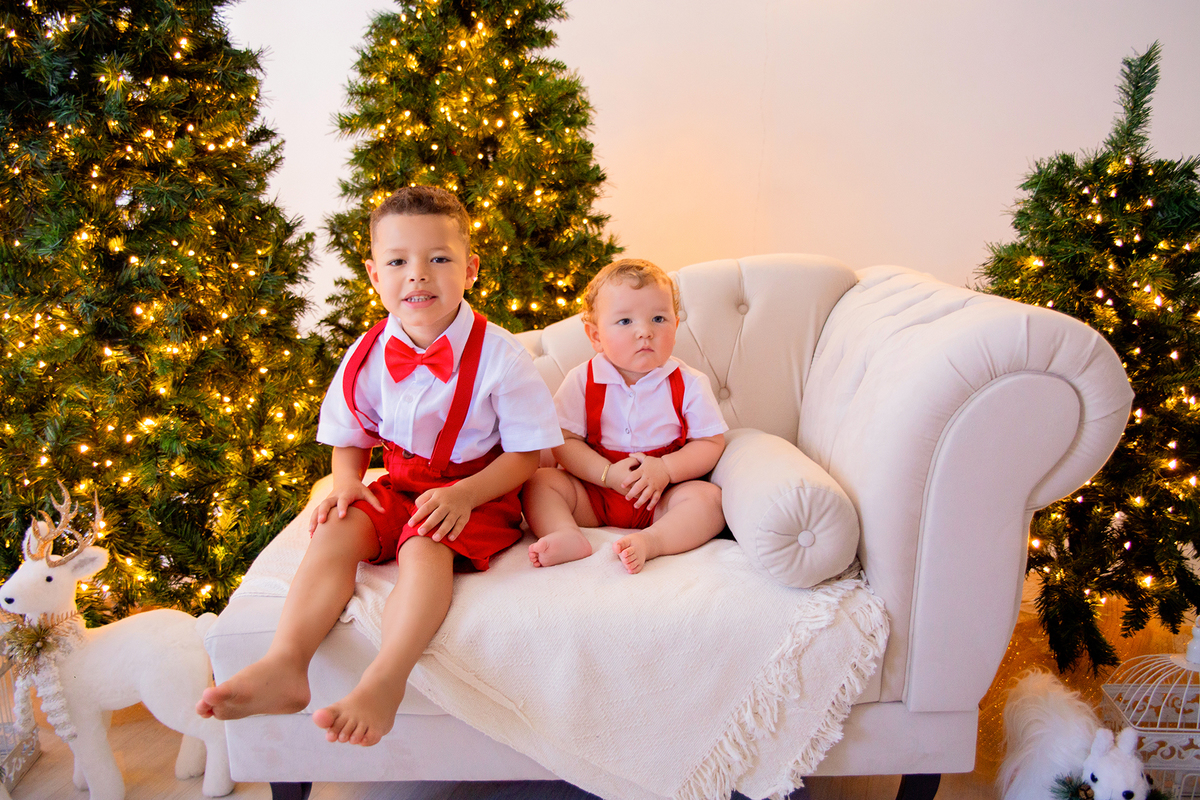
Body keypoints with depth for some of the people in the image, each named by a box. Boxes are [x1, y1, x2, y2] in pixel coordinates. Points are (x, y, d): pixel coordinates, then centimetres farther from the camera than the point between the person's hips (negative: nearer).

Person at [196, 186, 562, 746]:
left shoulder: (498, 355, -12)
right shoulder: (367, 357, 0)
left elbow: (525, 452, -8)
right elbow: (350, 440, 14)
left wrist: (464, 495, -24)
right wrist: (347, 482, -9)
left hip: (477, 493, -4)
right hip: (399, 487, 4)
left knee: (425, 547, -34)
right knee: (335, 531, -24)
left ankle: (385, 680, -41)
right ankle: (284, 664, -30)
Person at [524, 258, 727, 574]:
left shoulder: (689, 383, -4)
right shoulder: (582, 381, -4)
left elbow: (711, 442, -4)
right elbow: (564, 441, -7)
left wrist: (665, 469, -20)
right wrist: (607, 474, -21)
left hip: (661, 498, -1)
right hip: (594, 493, 1)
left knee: (710, 498, -26)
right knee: (540, 482, -17)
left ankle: (649, 541, -46)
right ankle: (568, 536, -40)